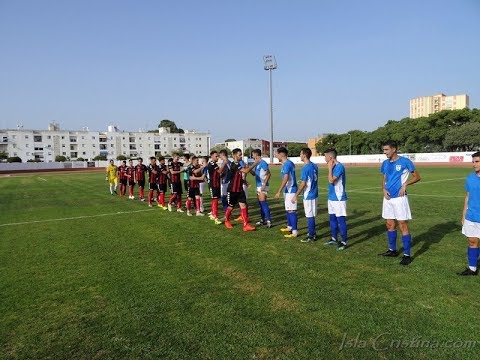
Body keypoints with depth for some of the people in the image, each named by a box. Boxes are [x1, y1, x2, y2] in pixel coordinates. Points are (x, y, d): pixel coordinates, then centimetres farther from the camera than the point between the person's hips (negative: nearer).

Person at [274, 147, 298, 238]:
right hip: (288, 190, 10)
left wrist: (279, 191, -25)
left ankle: (294, 232, -5)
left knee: (291, 210, -8)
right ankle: (289, 227, 32)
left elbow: (285, 179, -25)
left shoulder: (287, 164, -18)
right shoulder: (289, 163, 12)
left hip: (290, 190, -10)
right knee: (288, 209, 19)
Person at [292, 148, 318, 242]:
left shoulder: (305, 168, -18)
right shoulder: (315, 166, 7)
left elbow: (303, 184, -19)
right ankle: (313, 233, 26)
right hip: (314, 194, 8)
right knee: (312, 215, 17)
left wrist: (296, 196, -14)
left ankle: (311, 236, 9)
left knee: (309, 216, 1)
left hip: (308, 195, -8)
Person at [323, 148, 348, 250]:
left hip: (339, 199, -10)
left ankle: (344, 242, 6)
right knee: (332, 219, 17)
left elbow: (331, 180, -23)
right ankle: (334, 239, 29)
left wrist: (330, 168, -18)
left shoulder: (339, 166, -17)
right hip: (332, 198, 10)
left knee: (341, 220, -3)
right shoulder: (333, 167, 11)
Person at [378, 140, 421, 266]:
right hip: (388, 198, 6)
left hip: (399, 198, -6)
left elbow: (417, 177, -3)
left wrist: (405, 184, -17)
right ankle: (392, 250, 29)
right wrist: (384, 189, -1)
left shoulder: (405, 162, -8)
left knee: (403, 225, -3)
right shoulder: (385, 163, 9)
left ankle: (407, 255, 5)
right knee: (390, 225, 14)